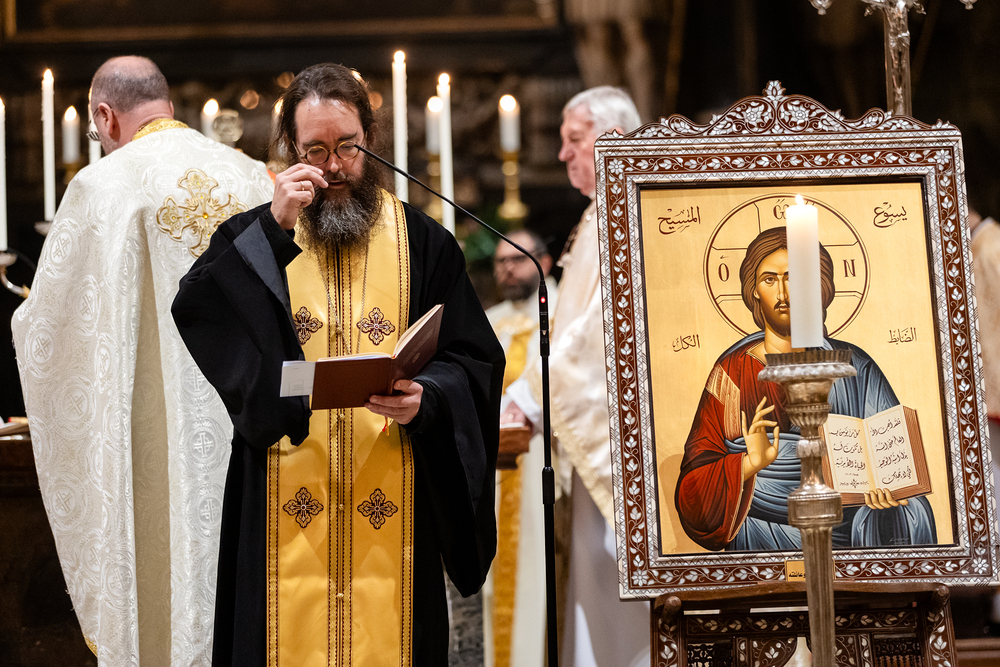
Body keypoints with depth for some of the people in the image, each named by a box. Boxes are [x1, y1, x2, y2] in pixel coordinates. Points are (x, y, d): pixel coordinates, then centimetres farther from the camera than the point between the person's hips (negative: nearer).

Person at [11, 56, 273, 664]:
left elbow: (47, 322, -1)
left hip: (157, 432, -4)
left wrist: (25, 319, 21)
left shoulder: (104, 187, -7)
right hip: (253, 425, 4)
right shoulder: (254, 179, 6)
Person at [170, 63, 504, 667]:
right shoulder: (253, 238, 8)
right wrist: (273, 230, -16)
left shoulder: (421, 243, 7)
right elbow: (195, 318, -10)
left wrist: (427, 397, -17)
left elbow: (474, 358, 3)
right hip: (285, 511, 0)